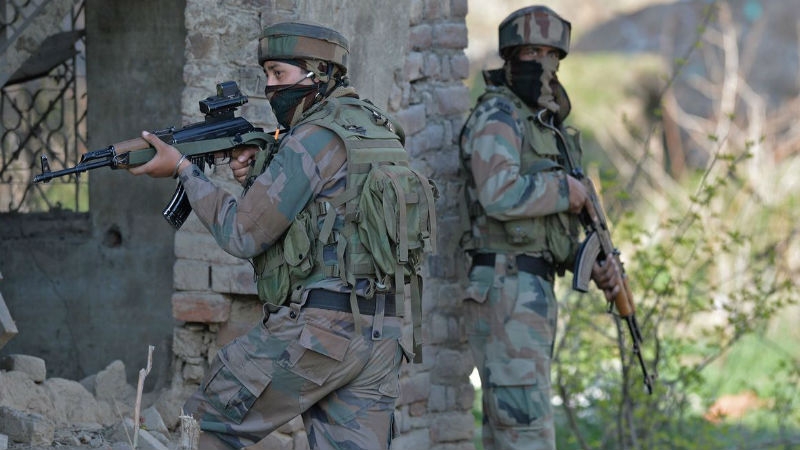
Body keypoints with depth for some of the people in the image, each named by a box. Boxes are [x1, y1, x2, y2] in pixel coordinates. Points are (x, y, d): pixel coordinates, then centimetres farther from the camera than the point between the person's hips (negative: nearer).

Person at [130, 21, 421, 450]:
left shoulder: (315, 138, -11)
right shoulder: (376, 130, 17)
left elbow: (243, 234, -11)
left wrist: (183, 169, -1)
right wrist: (256, 176, 10)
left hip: (314, 330, -8)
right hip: (380, 336, 8)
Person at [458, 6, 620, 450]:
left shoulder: (549, 128, 20)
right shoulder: (496, 117, -8)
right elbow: (501, 195, -25)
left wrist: (597, 265, 6)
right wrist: (568, 190, -10)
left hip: (536, 292, 9)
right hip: (505, 291, -9)